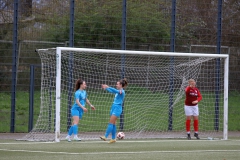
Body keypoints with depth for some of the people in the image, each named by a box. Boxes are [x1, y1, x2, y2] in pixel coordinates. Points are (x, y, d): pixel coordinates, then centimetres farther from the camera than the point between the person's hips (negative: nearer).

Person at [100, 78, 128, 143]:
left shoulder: (122, 92, -11)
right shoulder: (118, 91, 14)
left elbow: (115, 91, -28)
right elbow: (112, 91, 32)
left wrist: (108, 87, -36)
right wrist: (106, 88, 30)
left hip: (117, 108, -9)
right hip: (113, 107, 9)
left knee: (111, 123, -13)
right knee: (113, 124, 7)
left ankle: (105, 137, -18)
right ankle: (113, 138, 9)